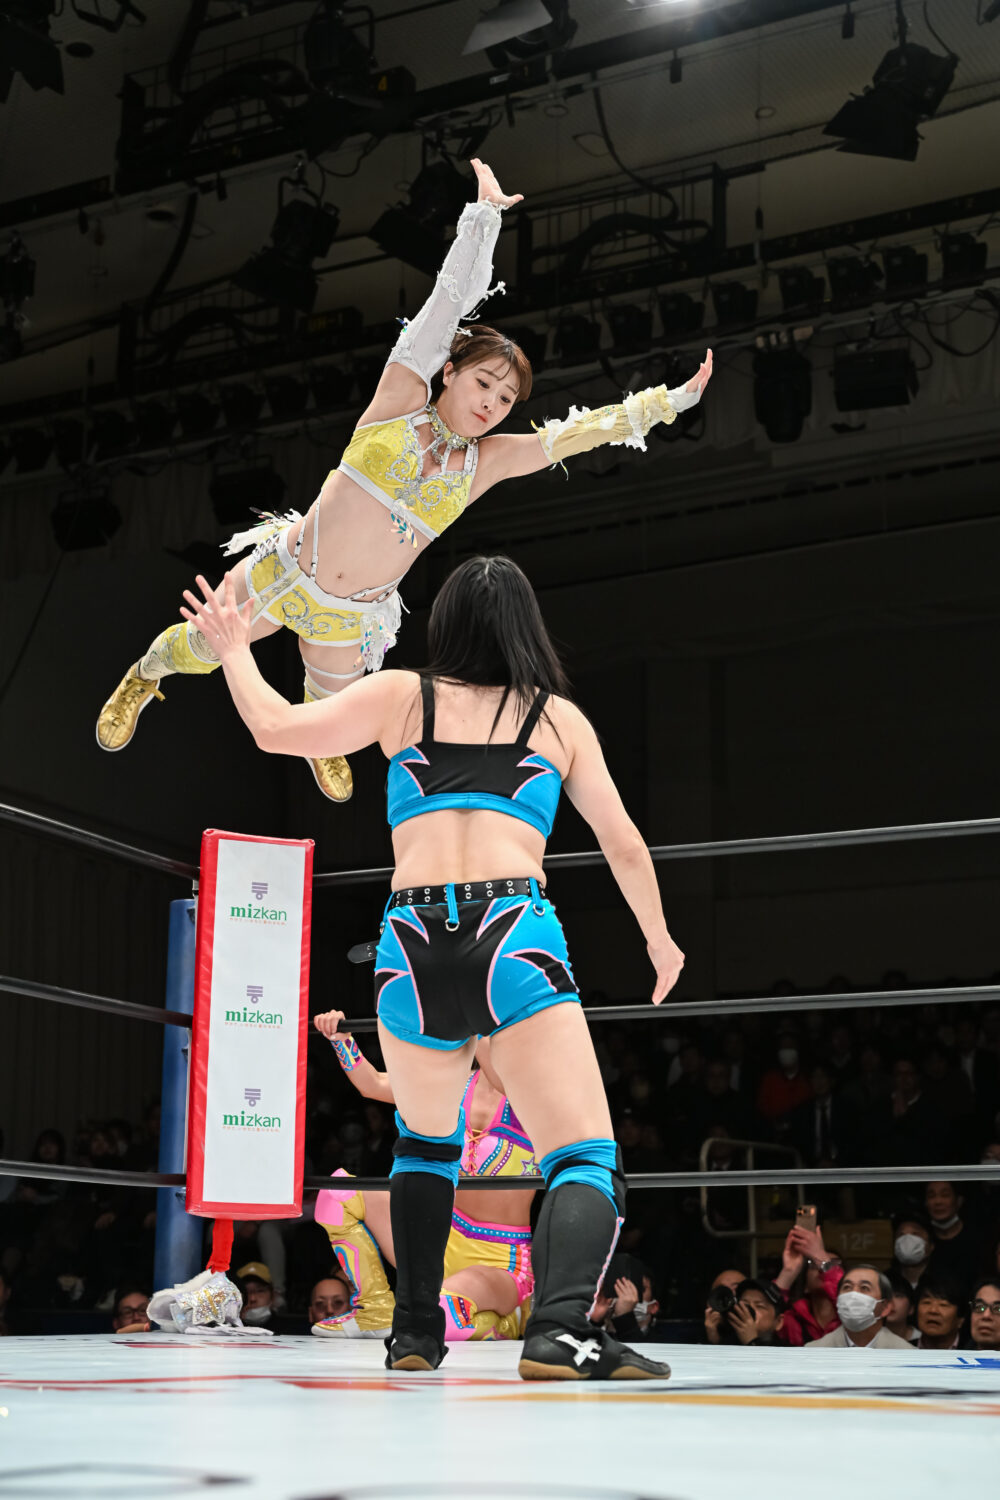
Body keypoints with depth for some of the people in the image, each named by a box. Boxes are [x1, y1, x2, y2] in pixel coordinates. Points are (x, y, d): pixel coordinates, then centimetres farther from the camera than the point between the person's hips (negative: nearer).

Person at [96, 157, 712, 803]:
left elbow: (583, 430, -5)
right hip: (283, 573, -2)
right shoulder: (401, 398, -9)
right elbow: (449, 301, -15)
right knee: (201, 652, 12)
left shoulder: (487, 462, -3)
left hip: (350, 620, 3)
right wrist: (483, 216, -17)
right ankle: (145, 675, 46)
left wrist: (671, 401, -10)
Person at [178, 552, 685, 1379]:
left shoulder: (402, 696, 15)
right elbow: (625, 846, 21)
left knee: (426, 1140, 28)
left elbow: (277, 727, 8)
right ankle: (561, 1327, -30)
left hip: (412, 944, 2)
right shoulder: (560, 715, 17)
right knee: (587, 1159, -4)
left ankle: (415, 1329, 24)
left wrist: (233, 649, 26)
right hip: (516, 934, -2)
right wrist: (660, 939, 36)